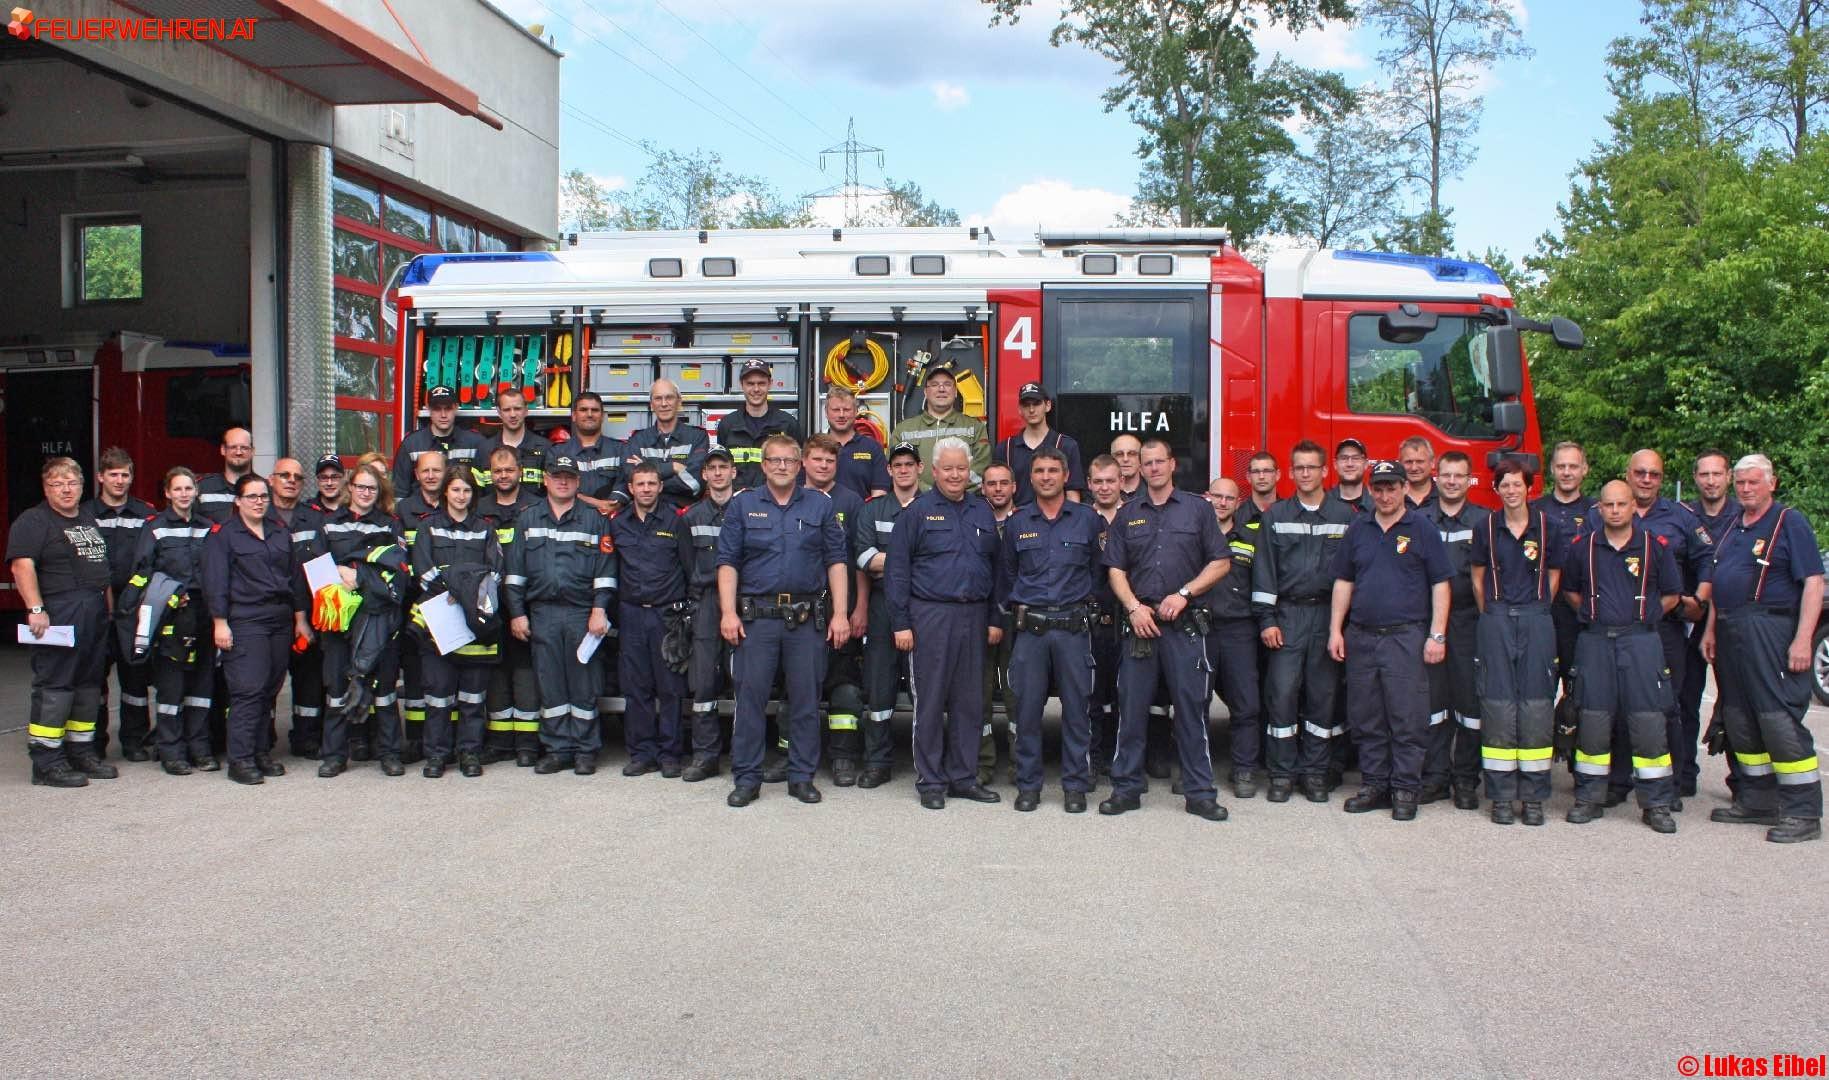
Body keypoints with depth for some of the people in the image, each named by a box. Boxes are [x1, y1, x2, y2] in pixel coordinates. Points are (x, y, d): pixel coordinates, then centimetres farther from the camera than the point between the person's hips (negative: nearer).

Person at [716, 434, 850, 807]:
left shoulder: (820, 506, 9)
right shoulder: (743, 505, 8)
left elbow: (836, 562, 6)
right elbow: (728, 562, 4)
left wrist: (840, 613, -1)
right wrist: (728, 612, -6)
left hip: (808, 618, 1)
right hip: (756, 617, 0)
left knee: (806, 699, 5)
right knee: (750, 697, 1)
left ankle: (802, 776, 16)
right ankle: (747, 778, 10)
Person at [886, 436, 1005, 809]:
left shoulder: (983, 511, 12)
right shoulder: (917, 511, -1)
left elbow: (997, 566, 15)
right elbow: (896, 569, -4)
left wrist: (995, 619, 8)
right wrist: (901, 623, -9)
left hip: (974, 615, 4)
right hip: (931, 614, -4)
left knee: (970, 701, 8)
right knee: (931, 700, 1)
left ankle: (963, 777, 18)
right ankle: (930, 781, 10)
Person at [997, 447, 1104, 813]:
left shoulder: (1088, 519, 5)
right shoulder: (1017, 522, 8)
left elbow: (1098, 570, 13)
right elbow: (1006, 575, 16)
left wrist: (1085, 604, 12)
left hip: (1073, 627, -1)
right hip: (1030, 628, 1)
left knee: (1076, 707, 2)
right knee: (1027, 708, 2)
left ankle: (1075, 785, 12)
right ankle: (1028, 785, 13)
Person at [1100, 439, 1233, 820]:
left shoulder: (1197, 509, 6)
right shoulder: (1128, 514, 12)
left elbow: (1221, 562, 4)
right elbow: (1116, 569, 9)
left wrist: (1183, 594, -7)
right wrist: (1134, 607, -6)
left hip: (1186, 624, -2)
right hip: (1139, 623, 2)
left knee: (1191, 707, 0)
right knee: (1131, 707, 3)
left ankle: (1200, 792, 8)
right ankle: (1126, 788, 12)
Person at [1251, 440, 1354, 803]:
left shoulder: (1345, 515, 6)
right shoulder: (1275, 515, 6)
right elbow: (1264, 569, 3)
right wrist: (1266, 620, -5)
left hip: (1329, 614, 0)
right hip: (1287, 614, 0)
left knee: (1322, 694, 3)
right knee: (1282, 692, -5)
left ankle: (1315, 772, 13)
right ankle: (1283, 772, 5)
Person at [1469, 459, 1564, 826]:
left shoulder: (1547, 528, 3)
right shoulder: (1486, 528, 5)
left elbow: (1553, 578, 9)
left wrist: (1534, 612, 7)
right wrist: (1493, 616, 8)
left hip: (1536, 621, 0)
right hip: (1496, 621, 0)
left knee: (1536, 706, 0)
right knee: (1498, 706, -1)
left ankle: (1533, 796, 6)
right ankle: (1502, 796, 4)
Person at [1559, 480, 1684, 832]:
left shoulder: (1655, 545, 3)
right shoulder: (1582, 546, 7)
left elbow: (1672, 594, 11)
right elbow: (1569, 589, 19)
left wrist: (1642, 618, 4)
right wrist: (1593, 614, 9)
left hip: (1640, 640, -1)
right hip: (1594, 641, 1)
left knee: (1648, 721, -4)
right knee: (1593, 720, 4)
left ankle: (1657, 803, 5)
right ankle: (1589, 797, 13)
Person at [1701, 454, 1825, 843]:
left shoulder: (1790, 522, -4)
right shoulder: (1731, 528, 18)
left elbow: (1813, 582, -11)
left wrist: (1802, 640, -19)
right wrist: (1710, 630, 16)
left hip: (1769, 632, -8)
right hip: (1730, 634, 8)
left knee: (1780, 720, -9)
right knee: (1740, 722, 12)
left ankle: (1804, 813, -4)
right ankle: (1757, 801, 22)